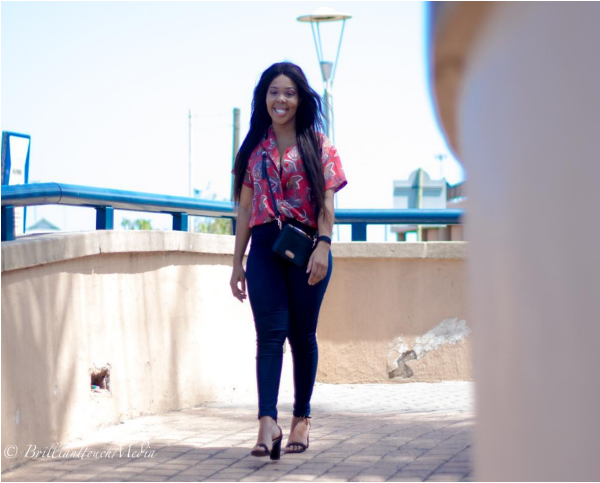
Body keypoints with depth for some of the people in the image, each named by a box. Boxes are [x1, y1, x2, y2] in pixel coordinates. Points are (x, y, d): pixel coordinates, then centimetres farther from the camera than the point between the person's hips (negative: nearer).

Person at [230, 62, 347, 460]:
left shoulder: (317, 144, 6)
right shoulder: (255, 147, 13)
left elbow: (327, 200, -1)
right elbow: (245, 207, 13)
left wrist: (323, 246, -15)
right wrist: (237, 262, 11)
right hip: (265, 246, 2)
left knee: (302, 334, 5)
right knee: (270, 332, -10)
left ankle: (302, 417, 17)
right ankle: (268, 421, -20)